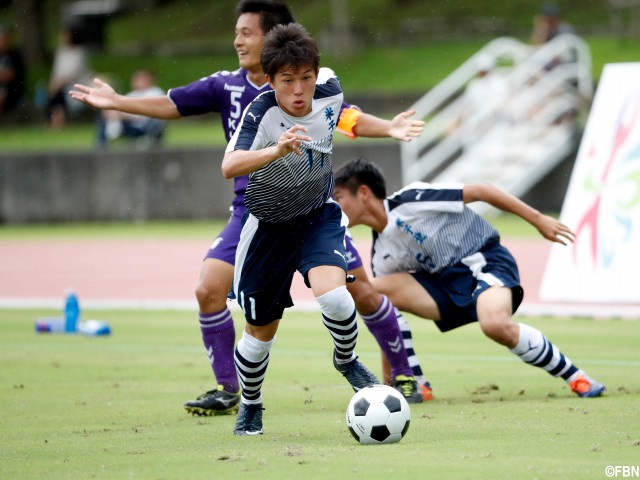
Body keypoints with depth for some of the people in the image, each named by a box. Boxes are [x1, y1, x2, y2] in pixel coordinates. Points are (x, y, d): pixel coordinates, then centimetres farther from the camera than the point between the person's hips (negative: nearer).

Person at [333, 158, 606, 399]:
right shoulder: (381, 257, 8)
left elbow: (478, 192, -9)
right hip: (445, 284, 6)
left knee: (495, 325, -38)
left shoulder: (411, 200, -12)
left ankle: (574, 377, -18)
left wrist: (537, 219, -10)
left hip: (486, 262, -6)